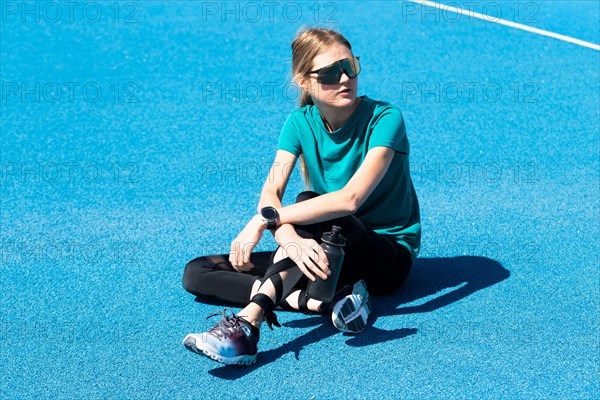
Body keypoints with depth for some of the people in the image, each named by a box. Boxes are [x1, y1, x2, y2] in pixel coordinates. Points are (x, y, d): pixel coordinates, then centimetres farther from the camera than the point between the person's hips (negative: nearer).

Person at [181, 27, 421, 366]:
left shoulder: (384, 119, -17)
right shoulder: (300, 123, -3)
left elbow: (351, 199, -31)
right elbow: (271, 193, -18)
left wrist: (265, 219, -34)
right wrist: (290, 239, -40)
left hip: (389, 256, -5)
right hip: (325, 252, 5)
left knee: (309, 202, -36)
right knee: (197, 274, -9)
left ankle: (248, 323, -47)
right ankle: (326, 302, -26)